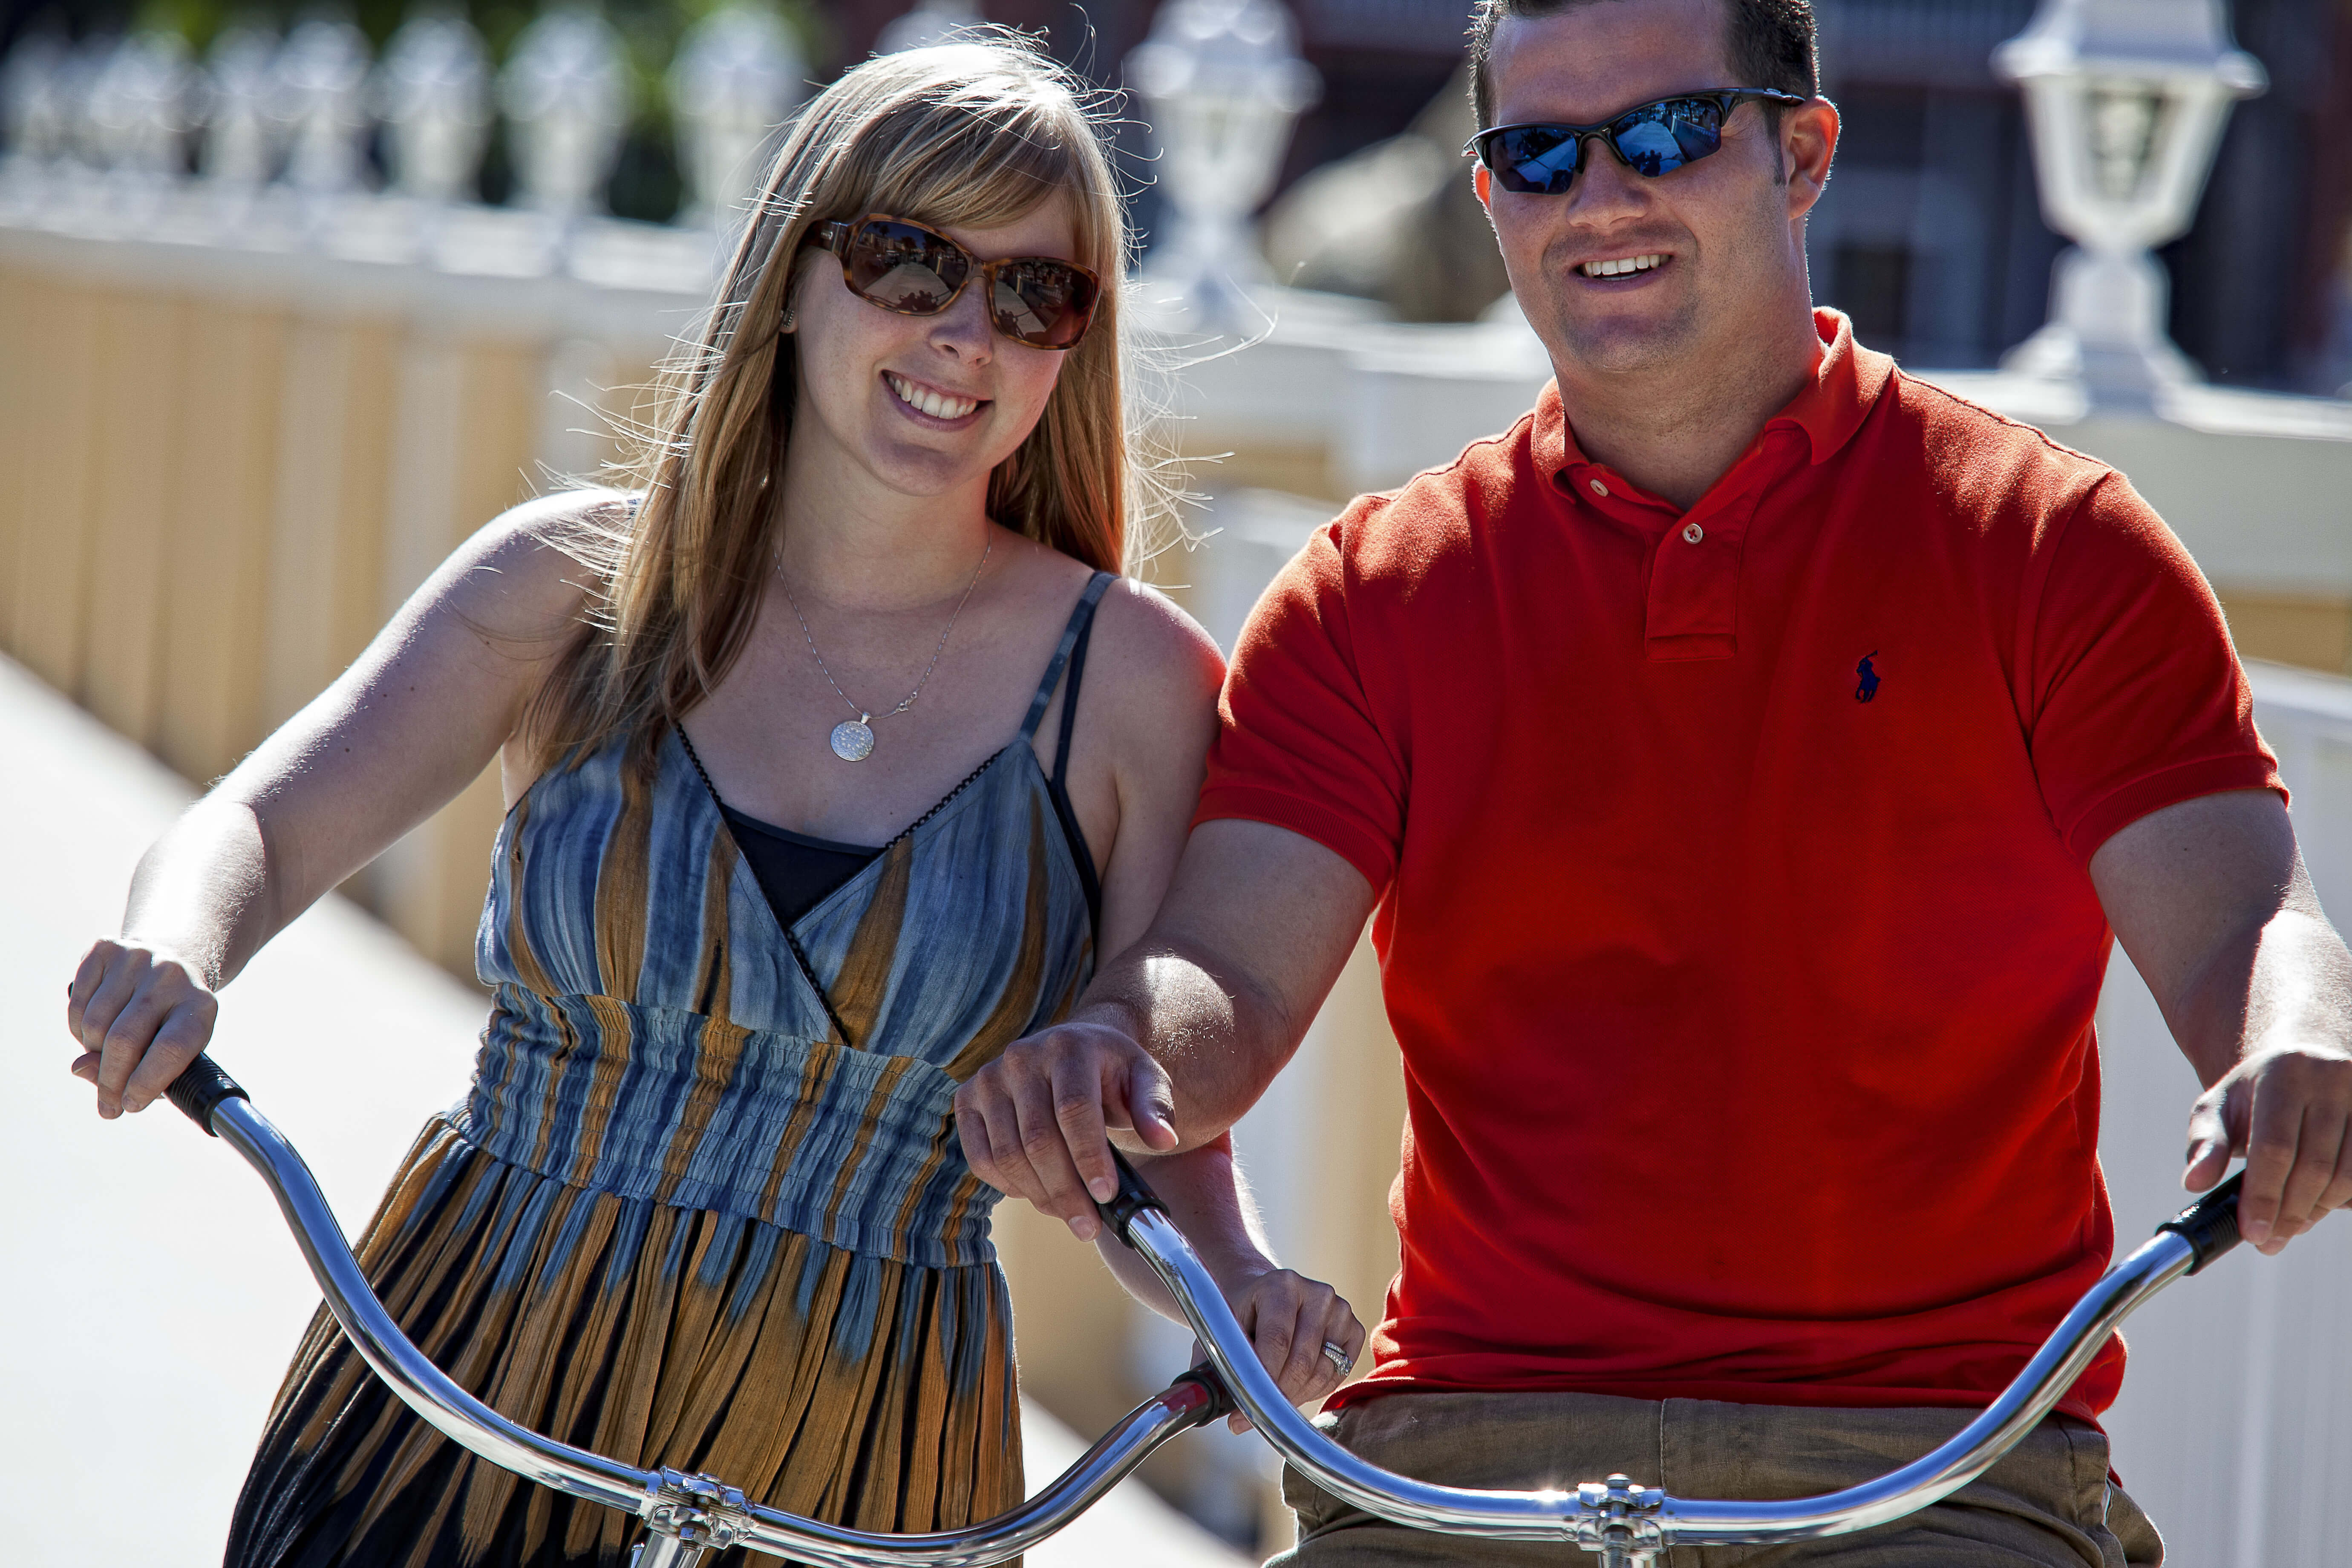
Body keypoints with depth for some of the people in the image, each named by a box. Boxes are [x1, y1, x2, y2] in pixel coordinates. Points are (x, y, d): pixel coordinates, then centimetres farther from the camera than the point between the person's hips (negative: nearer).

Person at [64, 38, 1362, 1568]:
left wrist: (1242, 1281, -21)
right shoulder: (579, 583, -1)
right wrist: (173, 955, -30)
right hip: (457, 1422, 1)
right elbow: (253, 830, -7)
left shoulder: (1134, 681, -3)